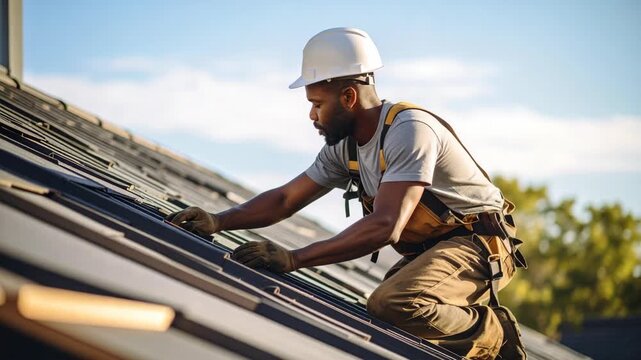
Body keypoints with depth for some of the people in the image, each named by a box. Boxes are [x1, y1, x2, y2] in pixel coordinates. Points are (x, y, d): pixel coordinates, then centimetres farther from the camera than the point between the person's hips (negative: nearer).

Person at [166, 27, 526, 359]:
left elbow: (384, 227, -32)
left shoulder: (408, 130, -24)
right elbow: (285, 199, 10)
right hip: (427, 249, 10)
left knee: (392, 303, -32)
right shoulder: (344, 147, 5)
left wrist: (294, 259, -35)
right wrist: (218, 221, -7)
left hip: (478, 244, -9)